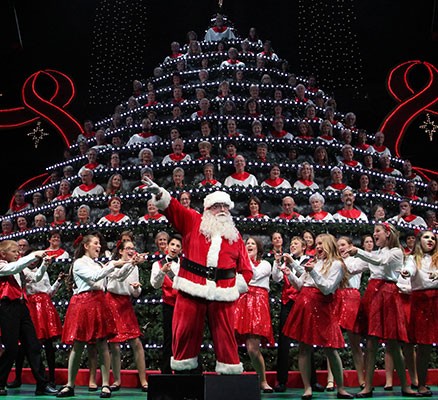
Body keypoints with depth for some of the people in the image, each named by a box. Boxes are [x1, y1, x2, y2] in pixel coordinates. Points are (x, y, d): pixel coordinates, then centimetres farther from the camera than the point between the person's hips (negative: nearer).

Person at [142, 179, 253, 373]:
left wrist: (239, 285, 0)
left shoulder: (234, 235, 15)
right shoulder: (193, 222, 10)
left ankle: (230, 369, 12)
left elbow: (246, 268, 14)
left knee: (225, 335, 3)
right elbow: (173, 208, -2)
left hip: (223, 293, 1)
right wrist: (160, 194, -19)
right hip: (191, 290, -1)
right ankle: (183, 367, 17)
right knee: (186, 331, 5)